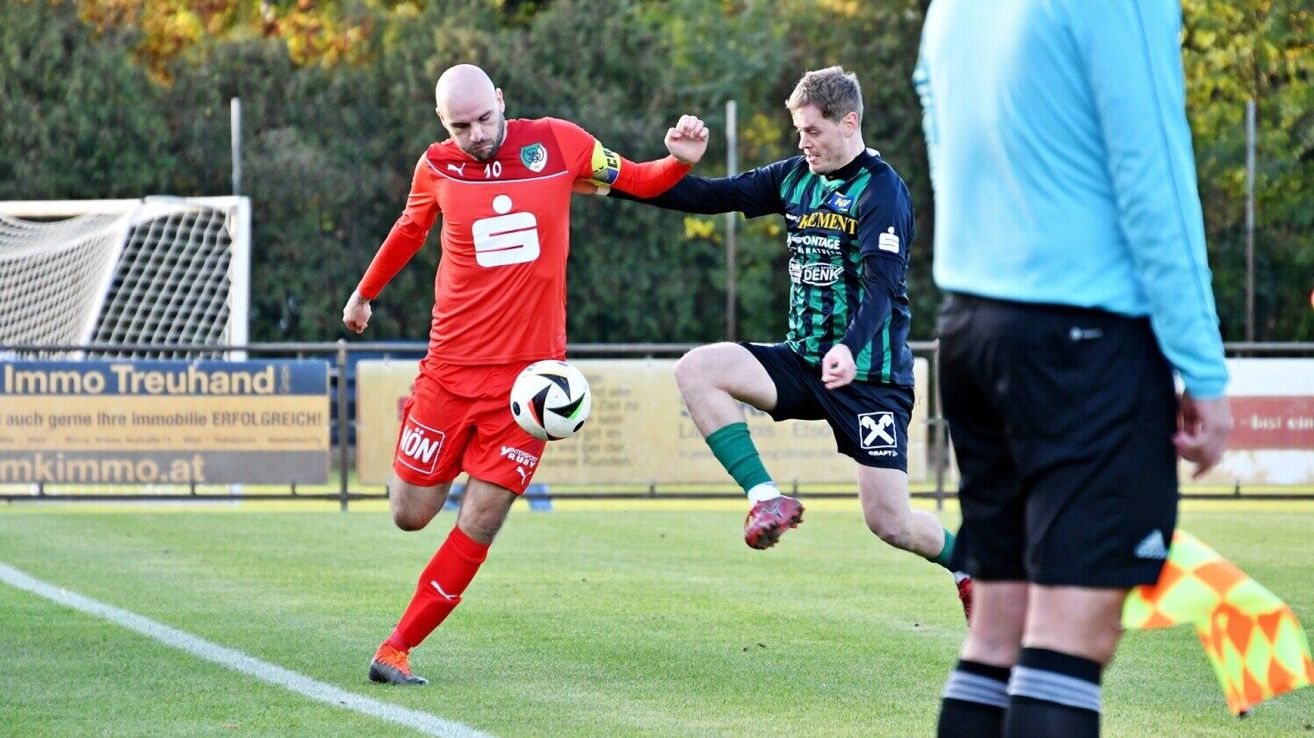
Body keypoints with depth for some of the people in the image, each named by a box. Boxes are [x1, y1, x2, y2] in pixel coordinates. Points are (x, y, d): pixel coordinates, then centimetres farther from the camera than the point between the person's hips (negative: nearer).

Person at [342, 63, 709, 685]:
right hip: (452, 369, 1)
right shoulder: (437, 168, 1)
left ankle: (396, 650, 6)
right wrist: (363, 294, 32)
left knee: (480, 524, -5)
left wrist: (680, 161, -10)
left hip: (528, 371, -1)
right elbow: (409, 232, 21)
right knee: (410, 515, 5)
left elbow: (639, 182, 11)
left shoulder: (556, 142, -2)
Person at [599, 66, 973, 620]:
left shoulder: (882, 190, -13)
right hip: (803, 361, 7)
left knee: (888, 522, -9)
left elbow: (881, 284, -25)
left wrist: (851, 348, -42)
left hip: (869, 373, -7)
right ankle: (768, 500, -14)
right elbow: (714, 196, 6)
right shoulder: (796, 177, 7)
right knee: (696, 370, -16)